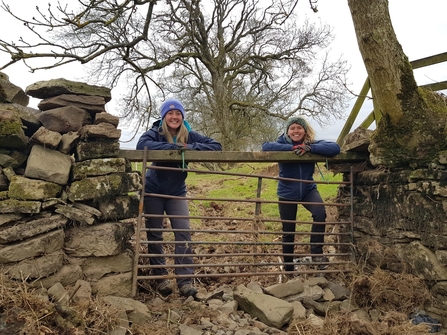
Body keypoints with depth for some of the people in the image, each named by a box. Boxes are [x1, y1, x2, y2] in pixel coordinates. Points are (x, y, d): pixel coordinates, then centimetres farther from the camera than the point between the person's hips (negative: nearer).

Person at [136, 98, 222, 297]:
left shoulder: (190, 136, -6)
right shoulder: (155, 132, -13)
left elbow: (216, 146, -13)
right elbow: (141, 145, -35)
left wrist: (192, 148, -28)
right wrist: (173, 147, -37)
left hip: (177, 193, 2)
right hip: (153, 192, -2)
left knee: (183, 234, -5)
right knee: (155, 235, 6)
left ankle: (185, 280, 2)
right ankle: (160, 278, 20)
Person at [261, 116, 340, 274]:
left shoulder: (313, 144, -9)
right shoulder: (283, 143, -12)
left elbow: (335, 148, -24)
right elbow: (266, 146, -33)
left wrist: (309, 148, -35)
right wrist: (292, 147, -38)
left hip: (308, 190, 1)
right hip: (287, 193, -1)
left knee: (320, 213, -30)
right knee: (288, 232, 8)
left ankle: (317, 252, -11)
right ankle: (288, 267, 28)